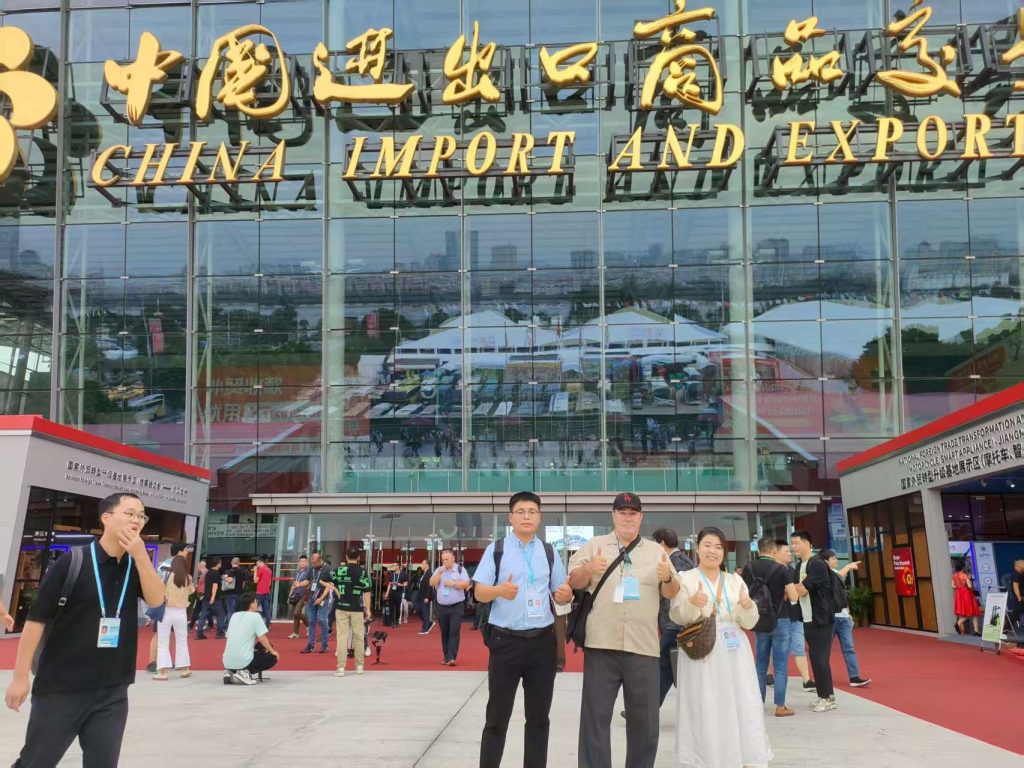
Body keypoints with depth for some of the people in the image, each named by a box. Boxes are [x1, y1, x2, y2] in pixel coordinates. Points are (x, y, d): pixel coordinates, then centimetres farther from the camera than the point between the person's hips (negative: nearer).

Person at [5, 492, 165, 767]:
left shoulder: (137, 565, 4)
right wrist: (20, 676, -10)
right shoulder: (73, 562, -10)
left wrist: (140, 555, -20)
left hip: (113, 693, 4)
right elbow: (36, 618, -9)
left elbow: (156, 599, -11)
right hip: (60, 688, -4)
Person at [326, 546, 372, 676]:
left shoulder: (339, 570, -2)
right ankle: (359, 666, 17)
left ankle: (341, 667, -2)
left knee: (342, 637, 2)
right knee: (359, 637, 10)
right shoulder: (363, 571, -4)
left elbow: (322, 580, -4)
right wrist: (368, 609, -1)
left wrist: (334, 589, 0)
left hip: (341, 607, 0)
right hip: (357, 609, 0)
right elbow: (366, 592, -5)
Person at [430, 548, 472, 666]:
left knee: (454, 632, -10)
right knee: (444, 633, 8)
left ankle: (451, 657, -14)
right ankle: (446, 657, 16)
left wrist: (453, 583, -15)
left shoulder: (460, 569, -1)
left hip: (457, 607, -4)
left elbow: (466, 584, -8)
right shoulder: (439, 570, 9)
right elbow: (432, 583, -1)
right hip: (442, 607, 4)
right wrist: (440, 572, -12)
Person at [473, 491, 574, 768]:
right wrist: (499, 590, -26)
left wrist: (565, 595, -14)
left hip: (542, 641, 3)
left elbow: (561, 594, 10)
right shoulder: (495, 550, 0)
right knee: (497, 716, 4)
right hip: (506, 641, -3)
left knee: (539, 717, 11)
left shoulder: (549, 553, 9)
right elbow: (479, 592, -5)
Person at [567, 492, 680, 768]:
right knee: (595, 716, 2)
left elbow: (672, 594, 11)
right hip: (601, 645, -2)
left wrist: (668, 578, -12)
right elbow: (574, 582, 2)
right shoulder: (594, 546, 8)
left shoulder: (656, 551, 12)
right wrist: (588, 569, -20)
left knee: (644, 720, 7)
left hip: (643, 647, 2)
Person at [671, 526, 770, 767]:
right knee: (704, 711, -3)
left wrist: (748, 607, -12)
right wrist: (693, 603, -28)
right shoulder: (685, 579, 4)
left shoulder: (736, 581, 13)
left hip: (734, 654, 3)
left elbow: (748, 623, 10)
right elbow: (677, 616, -8)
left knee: (743, 709, 0)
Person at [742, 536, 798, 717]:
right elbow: (794, 596, -13)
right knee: (780, 665, 2)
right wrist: (783, 592, 7)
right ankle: (780, 706, 2)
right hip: (779, 621, -4)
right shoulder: (781, 569, -11)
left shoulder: (749, 568, 0)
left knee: (761, 663, 14)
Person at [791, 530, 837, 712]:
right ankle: (823, 695, 18)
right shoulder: (801, 566, 14)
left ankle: (828, 698, 0)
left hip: (821, 619, -8)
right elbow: (798, 589, 10)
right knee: (815, 658, 11)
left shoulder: (817, 564, -14)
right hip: (808, 619, 8)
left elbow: (801, 590, -20)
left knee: (820, 658, -7)